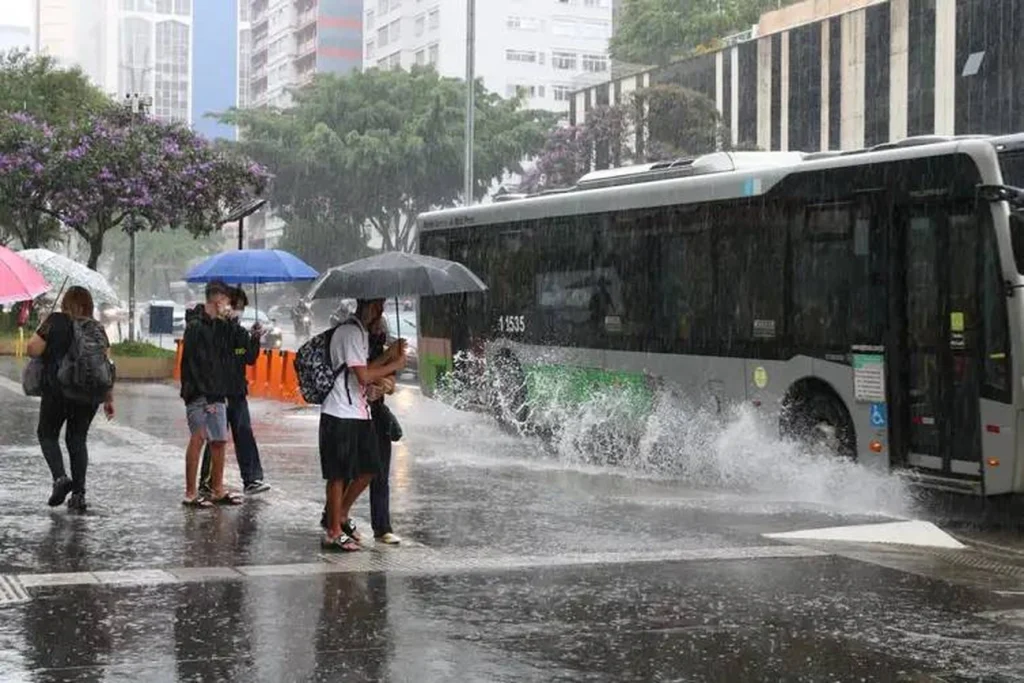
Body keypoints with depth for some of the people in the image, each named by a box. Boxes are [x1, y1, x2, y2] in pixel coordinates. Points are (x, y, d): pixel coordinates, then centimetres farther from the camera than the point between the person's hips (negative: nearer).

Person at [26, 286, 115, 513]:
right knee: (78, 439, 13)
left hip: (58, 390, -3)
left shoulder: (55, 321, -4)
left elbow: (33, 349, -10)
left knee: (47, 434, 14)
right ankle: (78, 493, 7)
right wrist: (109, 398, 9)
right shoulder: (97, 328, 5)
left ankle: (60, 477, -8)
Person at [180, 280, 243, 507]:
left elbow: (225, 358, 18)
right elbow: (193, 364, -16)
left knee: (219, 441, 10)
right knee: (198, 438, -6)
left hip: (216, 395, 8)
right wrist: (207, 397, -17)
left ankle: (218, 490, 18)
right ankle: (191, 493, -1)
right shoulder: (196, 326, -11)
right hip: (199, 394, -8)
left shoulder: (220, 325, 15)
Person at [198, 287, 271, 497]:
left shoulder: (242, 332, 12)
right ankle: (206, 482, 9)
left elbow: (250, 360, 10)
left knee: (244, 435, 1)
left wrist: (255, 339, -6)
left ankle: (252, 479, 0)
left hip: (238, 393, 6)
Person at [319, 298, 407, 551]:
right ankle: (334, 533, 6)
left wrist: (389, 356, 6)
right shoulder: (351, 332, -16)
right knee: (339, 474, -2)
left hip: (358, 412, 10)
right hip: (341, 414, -10)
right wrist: (395, 364, -10)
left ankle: (341, 516, 27)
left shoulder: (360, 332, 16)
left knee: (368, 469, 12)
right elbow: (364, 376, -21)